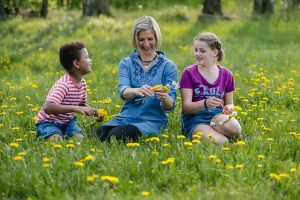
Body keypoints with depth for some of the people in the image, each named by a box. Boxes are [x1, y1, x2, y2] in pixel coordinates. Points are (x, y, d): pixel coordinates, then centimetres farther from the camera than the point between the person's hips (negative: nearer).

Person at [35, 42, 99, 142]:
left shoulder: (82, 83, -2)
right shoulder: (64, 84, -29)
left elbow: (82, 105, 14)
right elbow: (48, 108, -41)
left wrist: (92, 111, -9)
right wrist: (74, 108, -48)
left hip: (67, 121, 6)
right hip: (48, 122, -6)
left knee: (80, 139, -20)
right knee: (56, 141, -33)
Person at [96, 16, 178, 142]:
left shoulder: (168, 66, 3)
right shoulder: (126, 64, 10)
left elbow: (170, 107, -3)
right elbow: (123, 91, -10)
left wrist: (164, 98, -28)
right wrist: (137, 91, -34)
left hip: (153, 121, -3)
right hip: (126, 118, 3)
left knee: (117, 135, -33)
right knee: (99, 133, -30)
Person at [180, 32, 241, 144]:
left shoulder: (226, 74, 11)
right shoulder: (189, 73, 1)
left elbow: (229, 103, 20)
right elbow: (186, 107, -6)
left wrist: (229, 108, -6)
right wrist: (205, 103, -26)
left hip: (217, 115, 3)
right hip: (194, 116, -3)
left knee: (235, 129, -34)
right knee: (218, 142, -33)